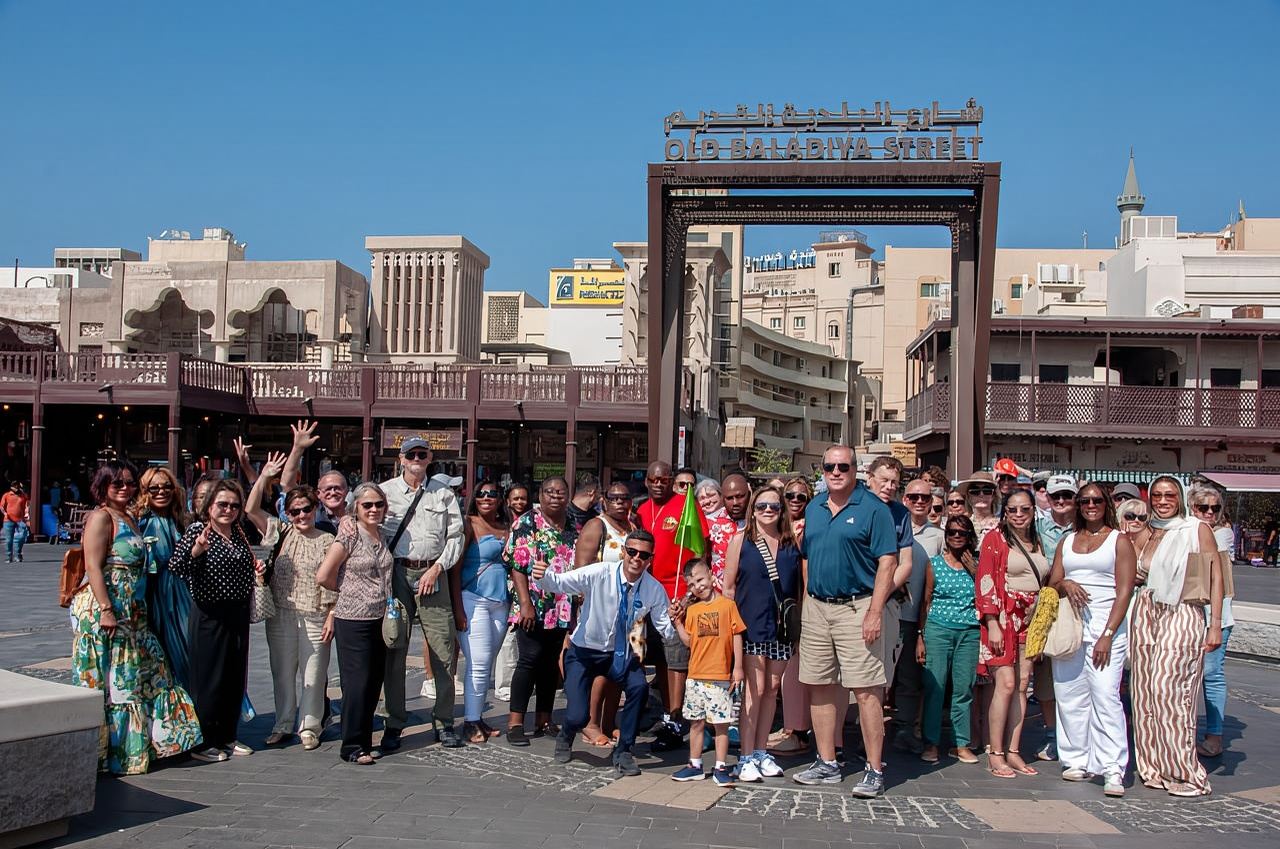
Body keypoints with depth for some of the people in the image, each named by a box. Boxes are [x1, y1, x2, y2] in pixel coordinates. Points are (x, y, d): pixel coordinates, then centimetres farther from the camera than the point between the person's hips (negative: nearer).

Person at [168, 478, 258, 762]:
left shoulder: (239, 533, 12)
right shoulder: (197, 530, -9)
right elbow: (175, 567, -20)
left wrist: (257, 567, 8)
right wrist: (196, 550, -36)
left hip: (238, 613, 7)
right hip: (209, 614, -7)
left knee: (236, 677, 12)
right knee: (209, 679, -2)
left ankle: (227, 736, 23)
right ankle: (204, 742, 8)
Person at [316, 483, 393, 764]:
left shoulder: (383, 536, 9)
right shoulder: (349, 535, -10)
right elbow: (323, 577, -10)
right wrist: (348, 590, 5)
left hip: (379, 620, 6)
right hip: (353, 621, -6)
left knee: (374, 683, 10)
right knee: (357, 684, -2)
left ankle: (364, 742, 21)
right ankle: (352, 747, 7)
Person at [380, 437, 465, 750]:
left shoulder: (444, 494, 11)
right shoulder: (385, 491, 8)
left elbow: (455, 536, 8)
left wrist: (436, 568, -3)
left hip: (432, 575, 1)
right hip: (396, 573, 0)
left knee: (444, 650, -1)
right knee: (394, 650, 2)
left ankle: (444, 720, 11)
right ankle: (394, 724, 11)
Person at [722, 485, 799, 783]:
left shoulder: (792, 543, 7)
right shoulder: (741, 540, 1)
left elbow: (799, 586, 10)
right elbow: (729, 585, 2)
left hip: (782, 627, 3)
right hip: (751, 625, -3)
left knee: (772, 689, 9)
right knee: (754, 688, -7)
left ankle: (761, 751, 21)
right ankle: (746, 757, 0)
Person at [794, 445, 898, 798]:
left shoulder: (873, 509, -6)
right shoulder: (813, 508, 13)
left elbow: (887, 563, -10)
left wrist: (875, 612, -17)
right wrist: (806, 603, 11)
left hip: (856, 607, -6)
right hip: (816, 609, 6)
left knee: (866, 691, -6)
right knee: (819, 687, 10)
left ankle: (874, 771, 2)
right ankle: (827, 764, 22)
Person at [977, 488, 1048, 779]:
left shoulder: (1036, 543, 17)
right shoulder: (995, 538, -2)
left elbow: (1044, 582, 22)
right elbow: (986, 581, -8)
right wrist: (992, 624, -15)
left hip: (1029, 620, 6)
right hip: (1004, 617, -6)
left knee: (1022, 685, 4)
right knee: (1006, 683, -12)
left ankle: (1013, 752, 9)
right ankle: (995, 754, -7)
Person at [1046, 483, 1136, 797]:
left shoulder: (1119, 540, 4)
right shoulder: (1067, 541, 18)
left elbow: (1124, 591, -4)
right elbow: (1052, 584, 16)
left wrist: (1107, 635, -13)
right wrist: (1065, 585, -9)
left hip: (1105, 626, -5)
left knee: (1105, 695, -13)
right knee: (1069, 696, 2)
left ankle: (1113, 769, -13)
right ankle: (1077, 761, 11)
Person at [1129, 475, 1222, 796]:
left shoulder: (1198, 530, 0)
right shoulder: (1144, 535, 13)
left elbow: (1215, 577, -3)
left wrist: (1216, 624, -9)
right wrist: (1134, 576, 3)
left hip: (1183, 616, -5)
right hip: (1145, 614, 5)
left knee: (1167, 689, -14)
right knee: (1145, 691, 2)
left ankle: (1185, 773, -6)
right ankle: (1155, 767, 11)